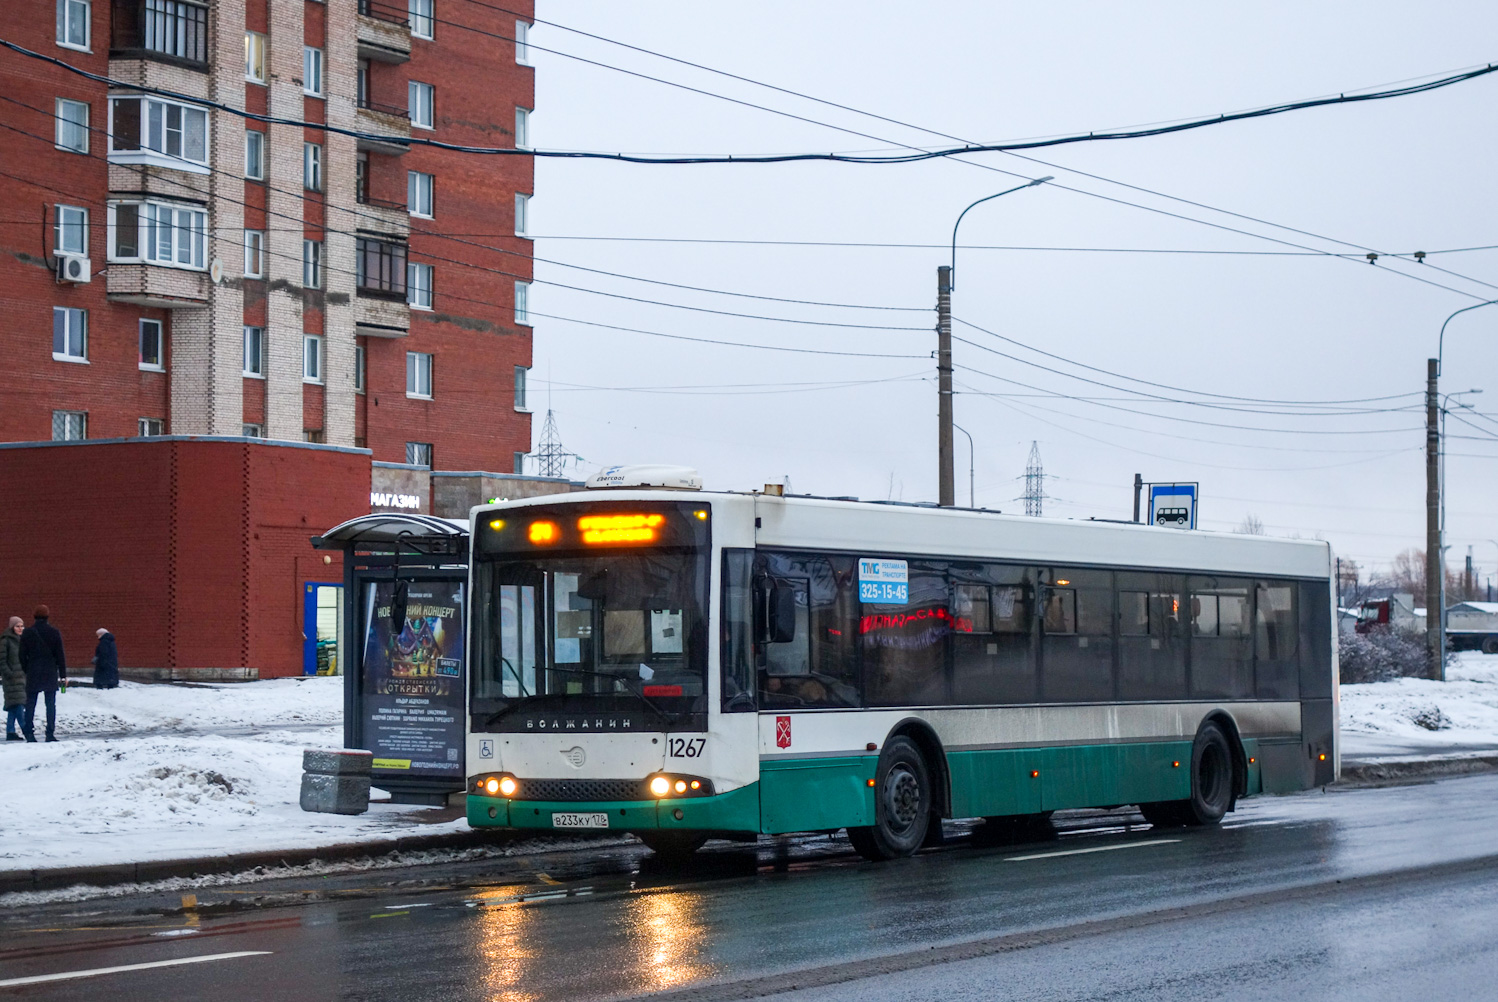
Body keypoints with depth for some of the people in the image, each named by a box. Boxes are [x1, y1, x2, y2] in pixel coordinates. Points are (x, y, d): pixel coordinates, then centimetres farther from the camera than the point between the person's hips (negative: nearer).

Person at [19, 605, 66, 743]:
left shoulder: (27, 633, 1)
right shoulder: (54, 632, -2)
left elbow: (22, 655, 2)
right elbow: (60, 655, -2)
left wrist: (27, 671, 12)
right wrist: (63, 675, 2)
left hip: (33, 674, 1)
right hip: (50, 673, -1)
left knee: (30, 704, 5)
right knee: (51, 703, 2)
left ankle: (29, 733, -1)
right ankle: (50, 733, -4)